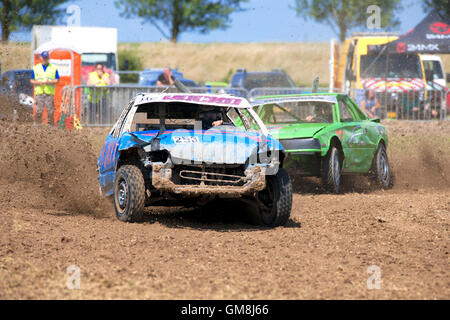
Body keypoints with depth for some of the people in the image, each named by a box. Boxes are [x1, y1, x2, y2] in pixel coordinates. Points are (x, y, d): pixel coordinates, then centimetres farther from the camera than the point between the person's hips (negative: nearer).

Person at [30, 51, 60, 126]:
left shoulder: (53, 68, 10)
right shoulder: (36, 68, 14)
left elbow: (57, 80, 7)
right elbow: (32, 80, 12)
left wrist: (50, 82, -12)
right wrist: (38, 82, -9)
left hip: (49, 93, -1)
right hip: (39, 92, 1)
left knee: (50, 111, -4)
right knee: (38, 111, -4)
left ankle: (50, 125, 0)